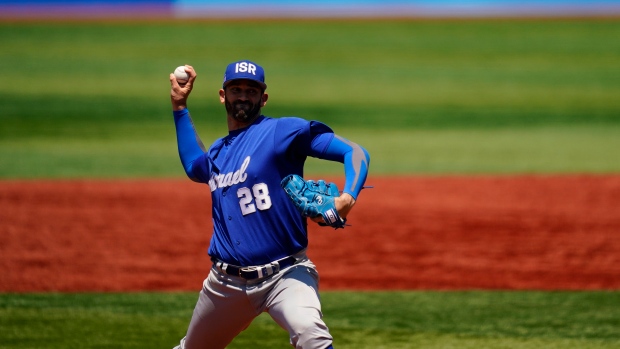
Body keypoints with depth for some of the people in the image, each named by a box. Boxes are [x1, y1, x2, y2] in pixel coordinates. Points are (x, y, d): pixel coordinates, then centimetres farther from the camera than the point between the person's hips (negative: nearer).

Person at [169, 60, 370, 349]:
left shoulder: (283, 131, -5)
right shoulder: (217, 153, 16)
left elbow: (355, 152, -10)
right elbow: (194, 166, 41)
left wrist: (347, 198, -29)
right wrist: (179, 106, 35)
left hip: (286, 274, -6)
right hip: (227, 282, 6)